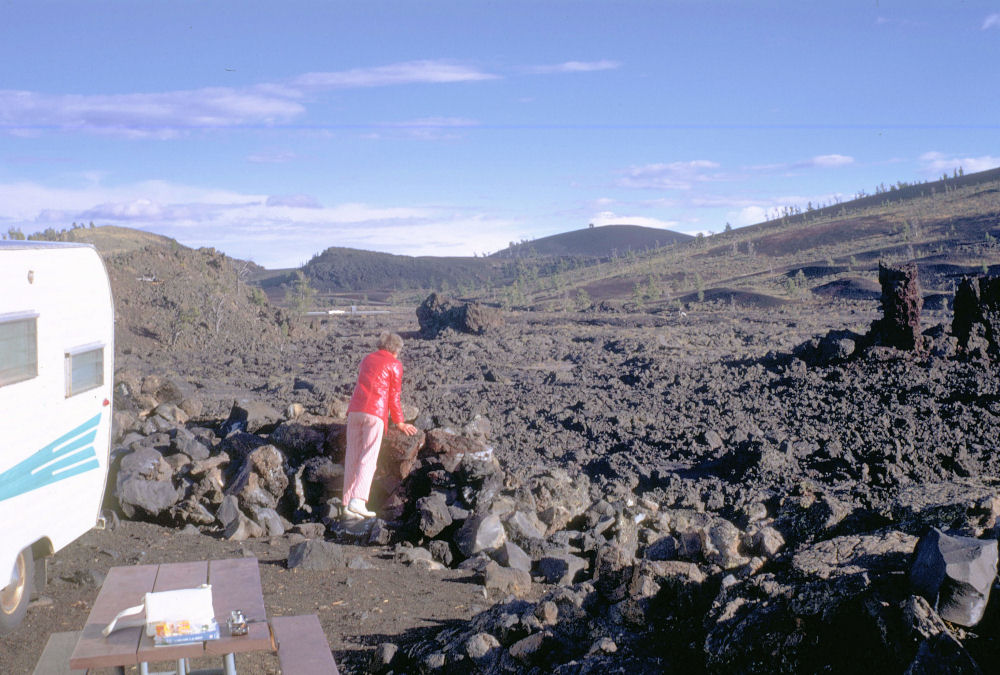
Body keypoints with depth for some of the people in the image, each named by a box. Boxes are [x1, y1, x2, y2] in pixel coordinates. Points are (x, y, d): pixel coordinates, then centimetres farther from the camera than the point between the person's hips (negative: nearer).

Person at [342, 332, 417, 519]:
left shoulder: (366, 360, 24)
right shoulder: (394, 364, 6)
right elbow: (394, 396, 5)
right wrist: (399, 423, 16)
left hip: (354, 410, 5)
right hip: (375, 414, -5)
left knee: (352, 458, 4)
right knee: (368, 459, -6)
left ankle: (348, 505, 0)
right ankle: (357, 501, -20)